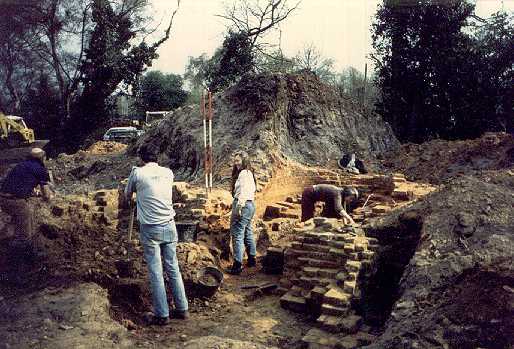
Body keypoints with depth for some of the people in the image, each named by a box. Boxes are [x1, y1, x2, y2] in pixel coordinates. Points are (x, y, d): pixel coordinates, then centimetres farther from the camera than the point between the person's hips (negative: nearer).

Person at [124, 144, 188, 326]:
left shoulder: (137, 172, -5)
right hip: (169, 226, 4)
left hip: (150, 229, -4)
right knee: (173, 268, 12)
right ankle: (182, 309, 19)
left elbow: (127, 195, 11)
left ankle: (162, 315, 10)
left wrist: (130, 199, 34)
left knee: (155, 272, 3)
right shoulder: (168, 172, 5)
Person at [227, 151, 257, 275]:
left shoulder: (243, 173, -12)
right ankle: (252, 259, 30)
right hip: (250, 205, 11)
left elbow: (243, 192, -22)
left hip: (243, 205, -11)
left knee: (237, 235, -9)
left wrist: (239, 208, -26)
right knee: (248, 233, 19)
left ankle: (238, 265, -9)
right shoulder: (249, 173, 18)